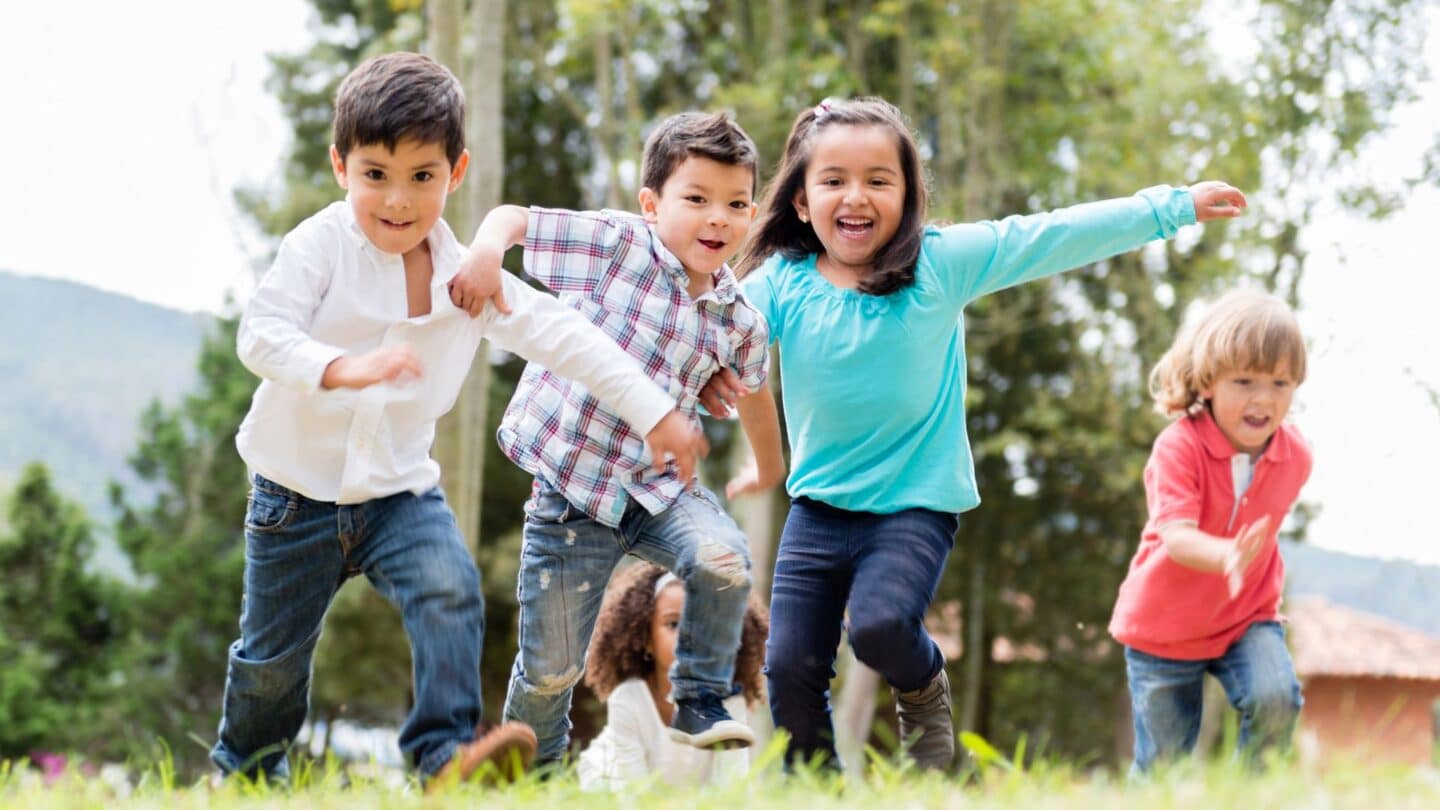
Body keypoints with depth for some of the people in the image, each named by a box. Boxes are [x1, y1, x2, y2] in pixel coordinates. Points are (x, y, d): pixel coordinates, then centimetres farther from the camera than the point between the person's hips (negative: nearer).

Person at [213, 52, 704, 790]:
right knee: (273, 653, 10)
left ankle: (445, 750, -25)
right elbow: (261, 334, -26)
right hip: (298, 490, -2)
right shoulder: (319, 247, -14)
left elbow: (564, 339, -1)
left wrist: (654, 412, -5)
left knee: (451, 594, -25)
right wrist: (345, 369, -45)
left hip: (401, 488, 2)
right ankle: (245, 771, 34)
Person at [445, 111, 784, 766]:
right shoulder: (616, 243, -9)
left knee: (723, 560, -29)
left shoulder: (739, 322, 2)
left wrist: (769, 467, 39)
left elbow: (752, 390, 23)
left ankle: (699, 705, -7)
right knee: (550, 669, 3)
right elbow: (513, 217, -6)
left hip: (659, 486, 3)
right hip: (569, 486, -3)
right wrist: (487, 249, -30)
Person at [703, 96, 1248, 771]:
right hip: (818, 506, 3)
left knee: (879, 624, -27)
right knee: (790, 669, -3)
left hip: (916, 504, -3)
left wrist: (1170, 208, -5)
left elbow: (1051, 239, -6)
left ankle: (924, 689, 8)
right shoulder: (781, 283, -3)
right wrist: (705, 378, -29)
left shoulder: (940, 263, -6)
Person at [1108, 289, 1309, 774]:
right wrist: (1226, 556, -57)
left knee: (1276, 699, -26)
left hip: (1246, 618, 3)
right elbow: (1175, 535, -38)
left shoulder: (1295, 455, -8)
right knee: (1162, 765, 5)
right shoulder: (1179, 447, -24)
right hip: (1164, 626, -3)